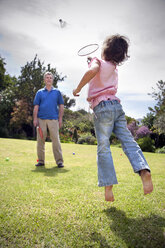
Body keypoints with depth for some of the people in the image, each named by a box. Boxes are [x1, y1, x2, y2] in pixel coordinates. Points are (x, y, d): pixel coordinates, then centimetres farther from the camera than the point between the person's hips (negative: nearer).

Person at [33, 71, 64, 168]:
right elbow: (36, 107, 10)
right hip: (41, 119, 2)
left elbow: (61, 106, 10)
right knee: (40, 140, 4)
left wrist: (60, 119, 1)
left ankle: (59, 161, -3)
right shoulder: (39, 92, 14)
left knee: (56, 140, -6)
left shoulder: (57, 92, 13)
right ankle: (41, 160, 14)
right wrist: (35, 119, 0)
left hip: (53, 119, -1)